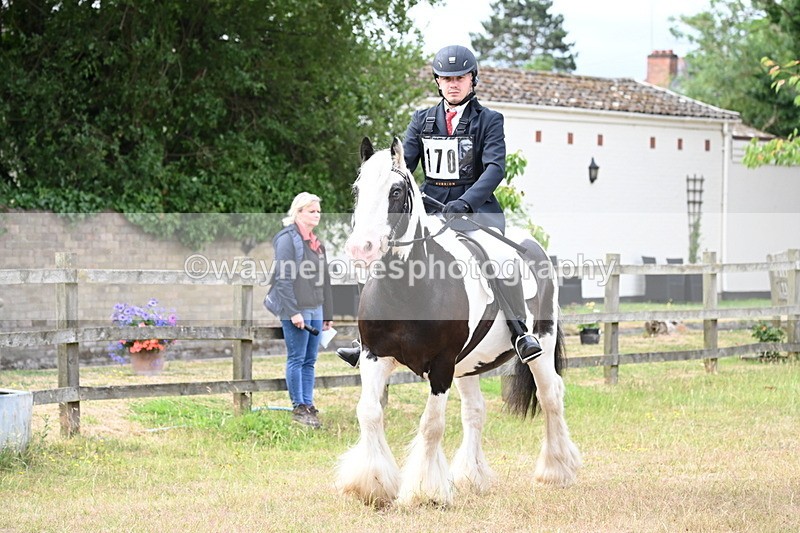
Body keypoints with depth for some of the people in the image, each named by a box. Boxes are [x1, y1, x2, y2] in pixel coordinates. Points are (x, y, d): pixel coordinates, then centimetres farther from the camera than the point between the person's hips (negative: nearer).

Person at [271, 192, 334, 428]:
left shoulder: (316, 243, 18)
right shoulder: (288, 238, -8)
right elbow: (283, 278, -14)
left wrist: (327, 313, 17)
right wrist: (293, 312, -19)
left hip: (315, 310, 8)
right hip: (297, 310, -8)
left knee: (310, 361, 9)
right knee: (297, 360, -3)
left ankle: (308, 405, 13)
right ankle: (299, 408, 2)